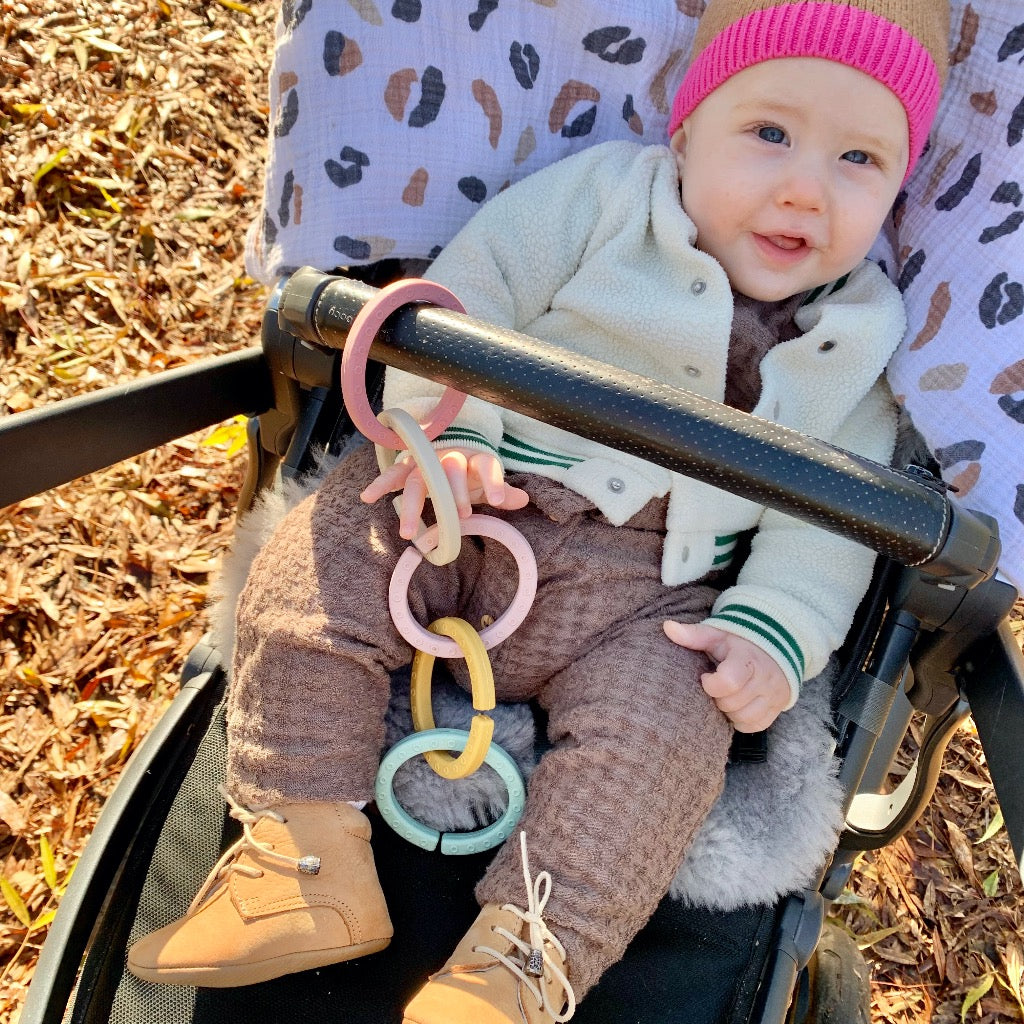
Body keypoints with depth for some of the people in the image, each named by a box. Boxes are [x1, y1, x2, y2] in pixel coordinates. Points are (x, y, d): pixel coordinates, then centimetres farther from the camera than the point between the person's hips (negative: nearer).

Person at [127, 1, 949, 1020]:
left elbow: (832, 517, 5)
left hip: (645, 599, 1)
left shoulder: (861, 347, 6)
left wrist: (773, 632, -10)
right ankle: (306, 864, -7)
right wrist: (437, 431, -17)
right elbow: (467, 293, -3)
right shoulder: (603, 194, 0)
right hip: (470, 512, 0)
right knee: (309, 571, -18)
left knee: (658, 735, -26)